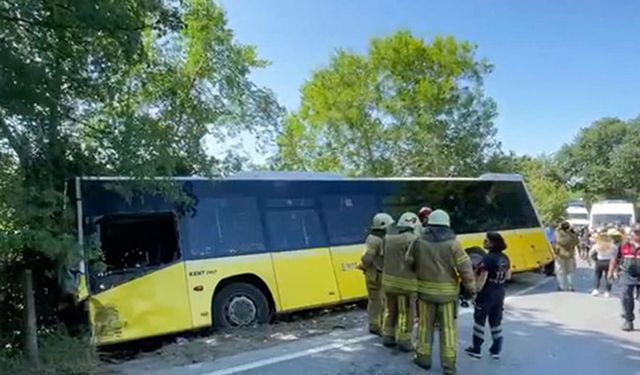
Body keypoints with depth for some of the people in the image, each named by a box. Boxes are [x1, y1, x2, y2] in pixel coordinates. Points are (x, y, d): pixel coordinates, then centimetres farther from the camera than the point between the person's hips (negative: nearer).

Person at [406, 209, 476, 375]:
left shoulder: (419, 242, -5)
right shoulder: (453, 243, -11)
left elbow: (408, 262, 6)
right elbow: (465, 268, -10)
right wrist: (470, 288, 2)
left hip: (425, 290, 1)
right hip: (448, 292, -1)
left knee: (425, 325, 15)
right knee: (448, 327, 8)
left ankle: (424, 357, 24)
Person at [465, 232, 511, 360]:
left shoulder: (488, 258, -19)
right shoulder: (505, 258, 4)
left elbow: (483, 278, -22)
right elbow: (508, 276, 14)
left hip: (487, 294, -7)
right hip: (500, 294, 7)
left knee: (479, 320, 5)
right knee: (496, 321, 15)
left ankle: (476, 349, 12)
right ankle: (496, 350, 20)